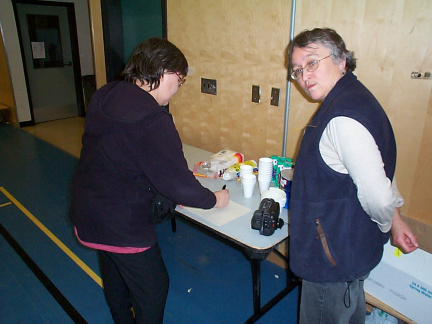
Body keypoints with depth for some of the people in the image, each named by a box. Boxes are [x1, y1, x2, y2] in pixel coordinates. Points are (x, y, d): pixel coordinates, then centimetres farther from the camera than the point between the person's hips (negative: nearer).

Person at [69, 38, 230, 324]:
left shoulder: (105, 96, -1)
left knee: (114, 275, 29)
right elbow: (178, 184, -25)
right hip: (121, 225, -9)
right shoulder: (152, 120, -28)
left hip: (87, 211, 10)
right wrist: (214, 199, -7)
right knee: (153, 287, 12)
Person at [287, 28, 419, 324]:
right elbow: (380, 168, 13)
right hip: (353, 246, 10)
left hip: (335, 257, -9)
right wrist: (396, 221, 18)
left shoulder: (343, 119, -29)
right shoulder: (353, 98, 5)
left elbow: (377, 195, -30)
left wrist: (387, 225, -6)